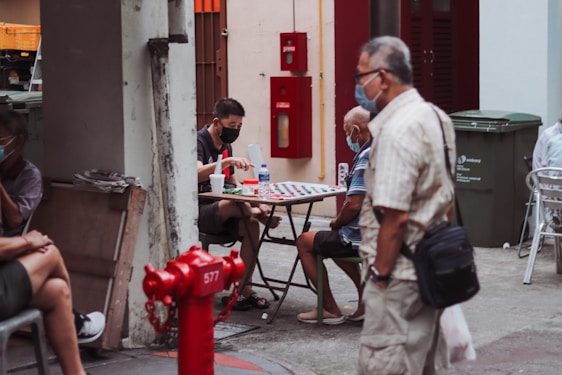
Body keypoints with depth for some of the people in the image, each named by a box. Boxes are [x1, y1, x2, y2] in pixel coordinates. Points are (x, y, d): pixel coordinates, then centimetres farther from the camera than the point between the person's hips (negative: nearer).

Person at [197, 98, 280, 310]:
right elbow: (197, 174, -32)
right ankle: (263, 216, -5)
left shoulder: (226, 145, 15)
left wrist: (253, 205, 5)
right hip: (200, 211, -7)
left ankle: (244, 289, -21)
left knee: (251, 225, -22)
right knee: (236, 205, -36)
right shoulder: (198, 141, -11)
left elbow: (233, 184, 21)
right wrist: (228, 161, -43)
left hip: (222, 213, 7)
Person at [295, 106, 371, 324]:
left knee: (304, 241, 10)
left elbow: (354, 205, -27)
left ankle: (330, 309, 13)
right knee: (336, 242, 34)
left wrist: (336, 222, -7)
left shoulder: (366, 158, -22)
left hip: (362, 238, -9)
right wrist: (341, 222, 15)